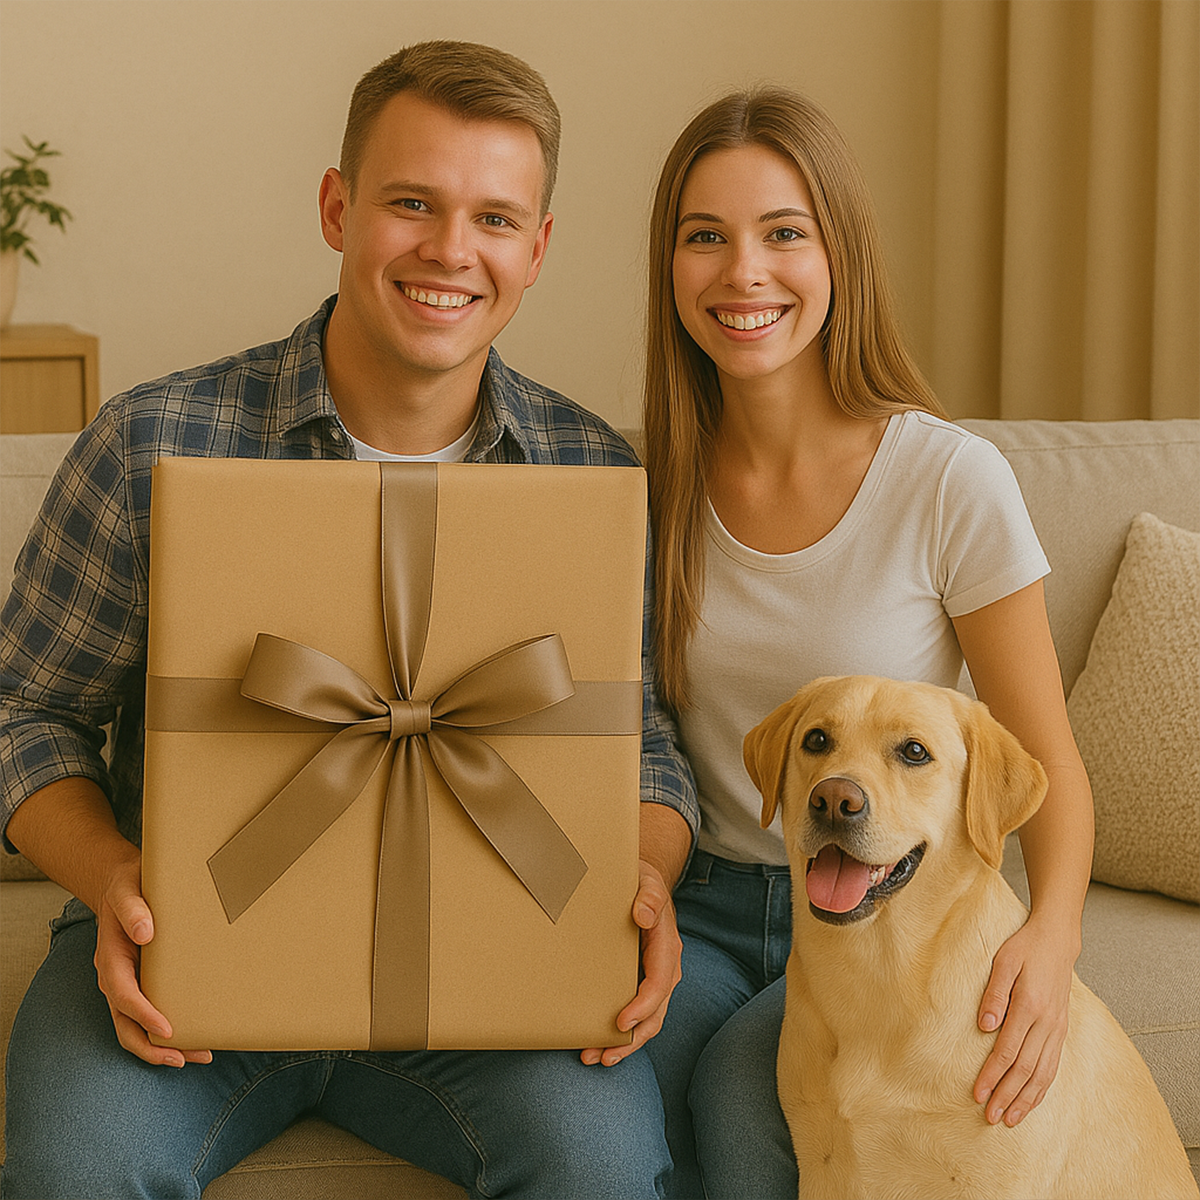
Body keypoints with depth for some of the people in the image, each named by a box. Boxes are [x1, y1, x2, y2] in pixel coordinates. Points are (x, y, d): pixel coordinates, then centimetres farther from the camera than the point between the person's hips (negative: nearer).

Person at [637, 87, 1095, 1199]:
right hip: (702, 908, 3)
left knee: (740, 1096, -31)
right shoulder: (652, 482, 1)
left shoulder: (951, 481, -11)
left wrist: (1052, 932, -26)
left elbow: (1046, 763, -6)